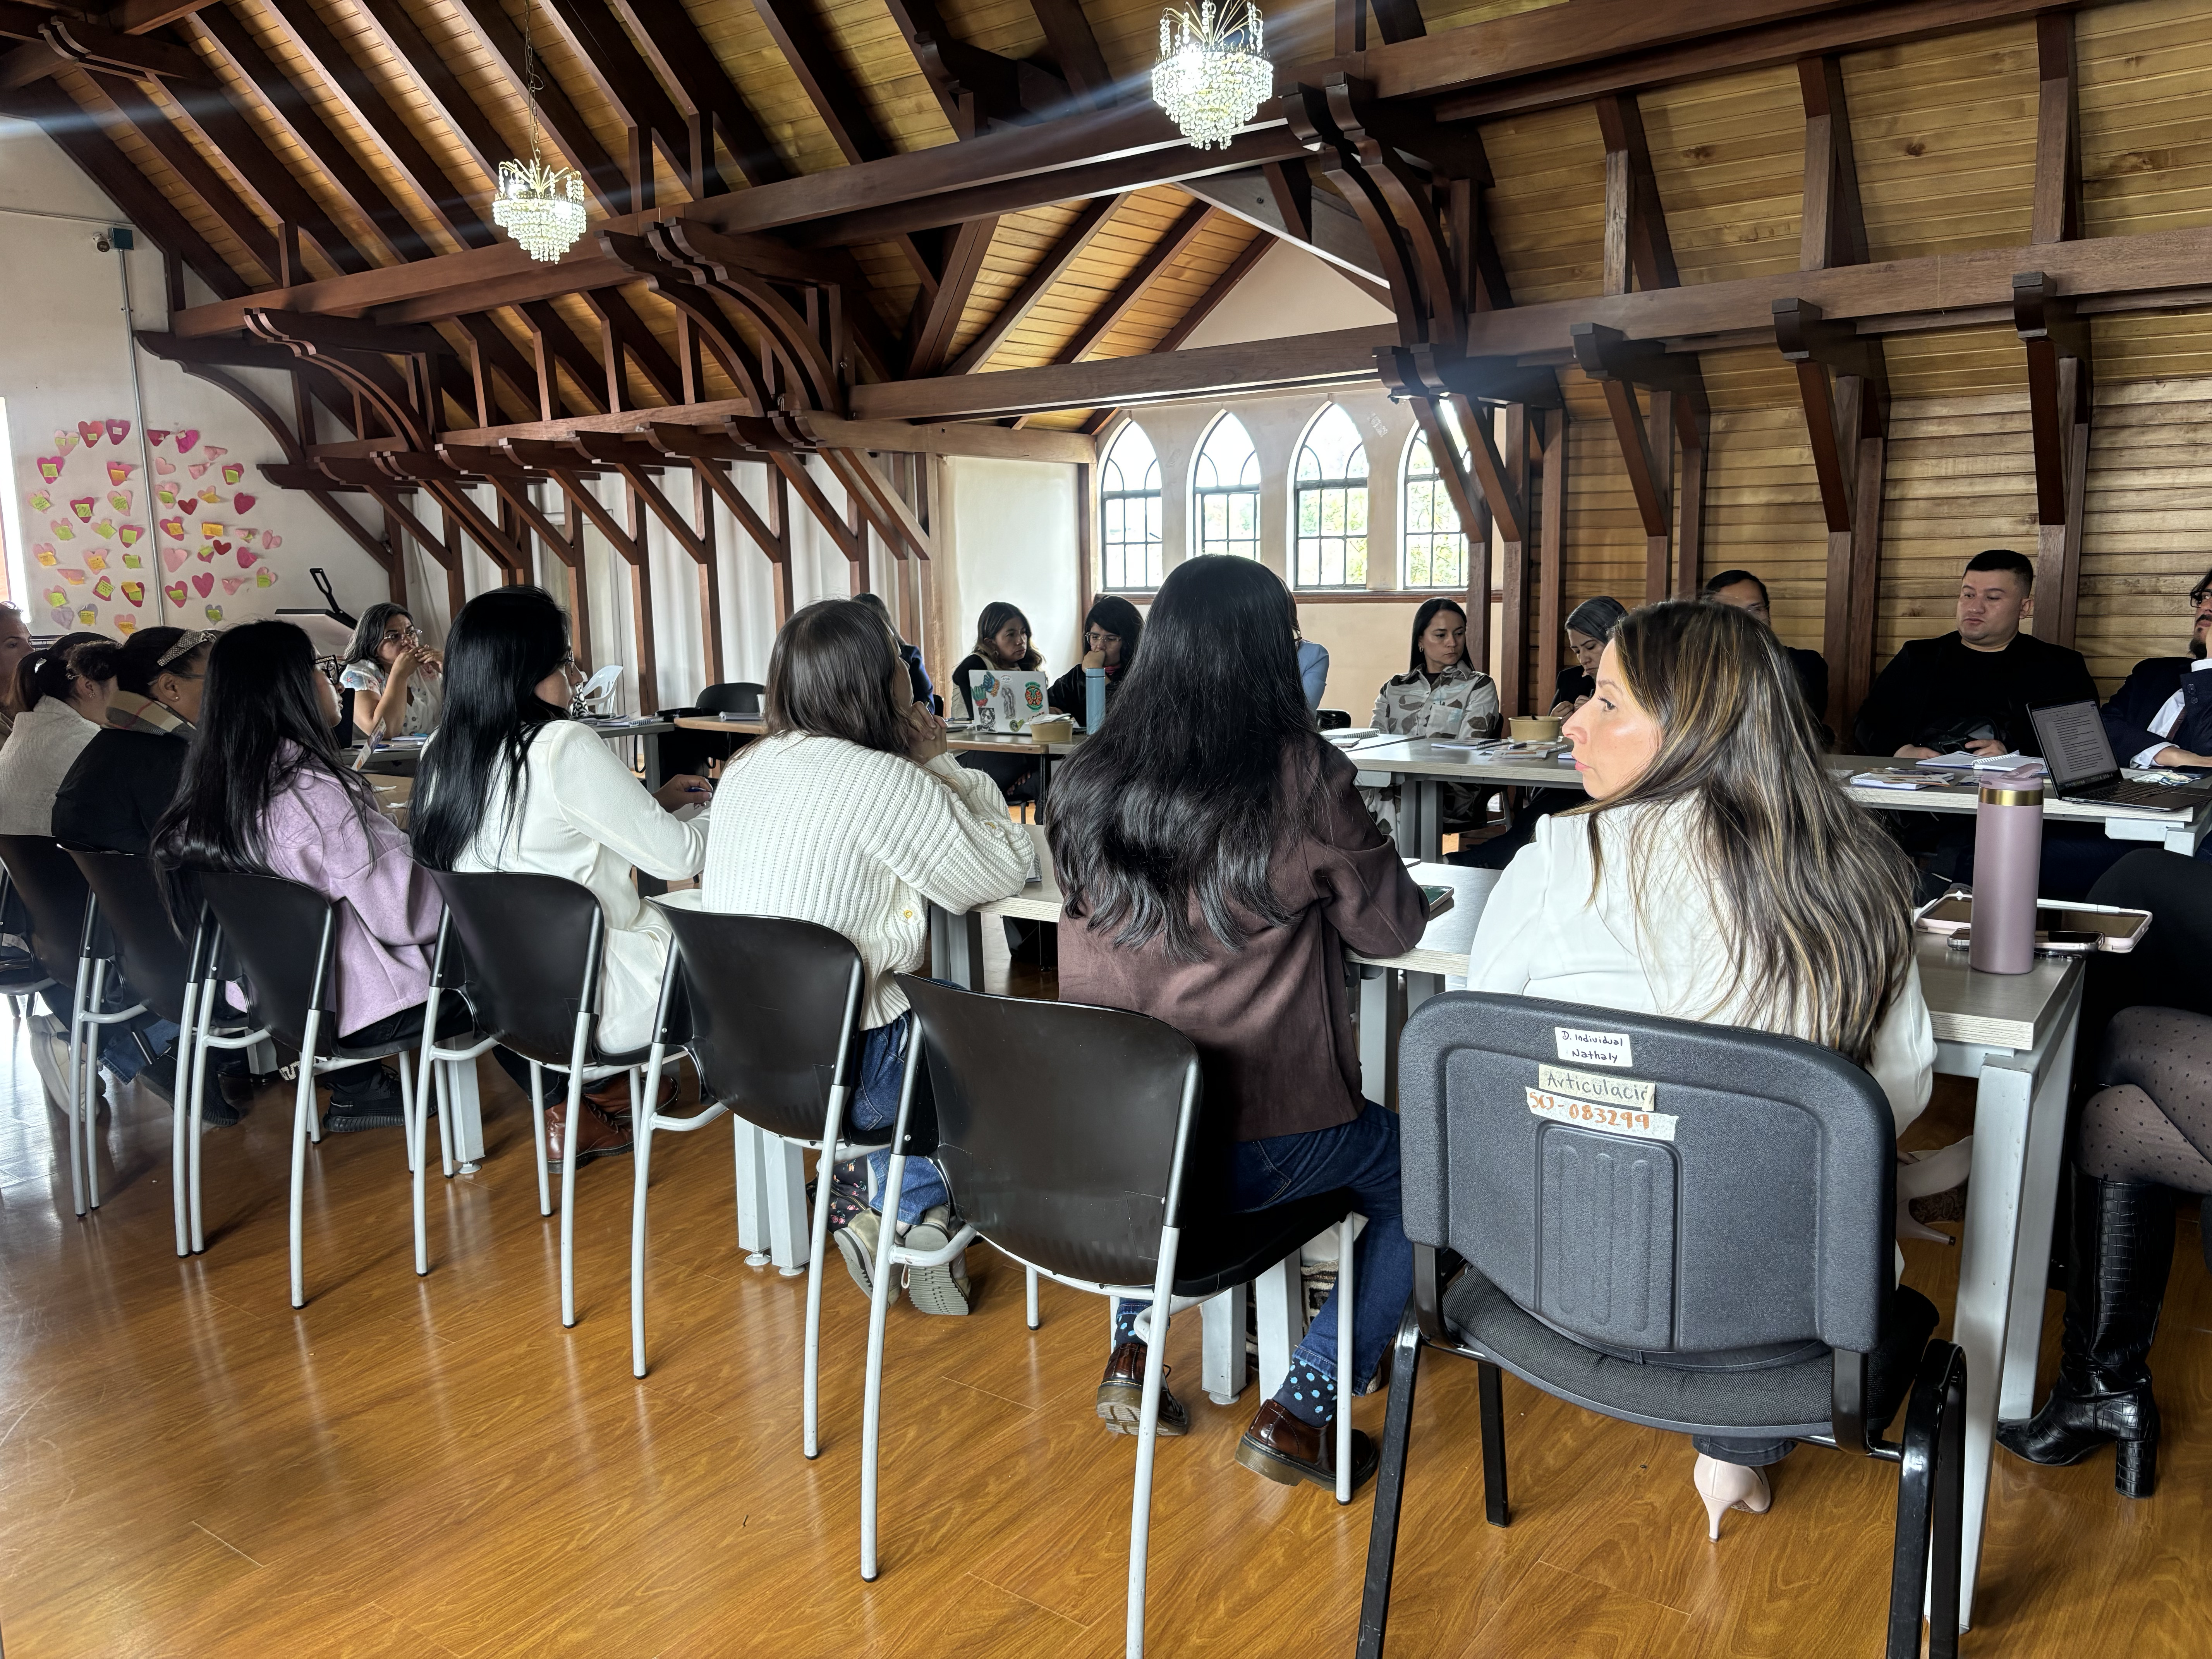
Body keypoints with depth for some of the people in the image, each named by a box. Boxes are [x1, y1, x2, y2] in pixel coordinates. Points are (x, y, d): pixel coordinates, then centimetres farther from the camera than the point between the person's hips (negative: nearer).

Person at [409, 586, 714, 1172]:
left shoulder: (443, 754, 1)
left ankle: (565, 1113, 24)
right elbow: (676, 858, -16)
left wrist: (655, 801, 15)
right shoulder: (564, 746, -22)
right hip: (585, 1001, -7)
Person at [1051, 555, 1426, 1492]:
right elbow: (1393, 928, -4)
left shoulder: (1089, 781, -3)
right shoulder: (1300, 780, -16)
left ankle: (1130, 1359, 33)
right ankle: (1298, 1416, 19)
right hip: (1251, 1146, -5)